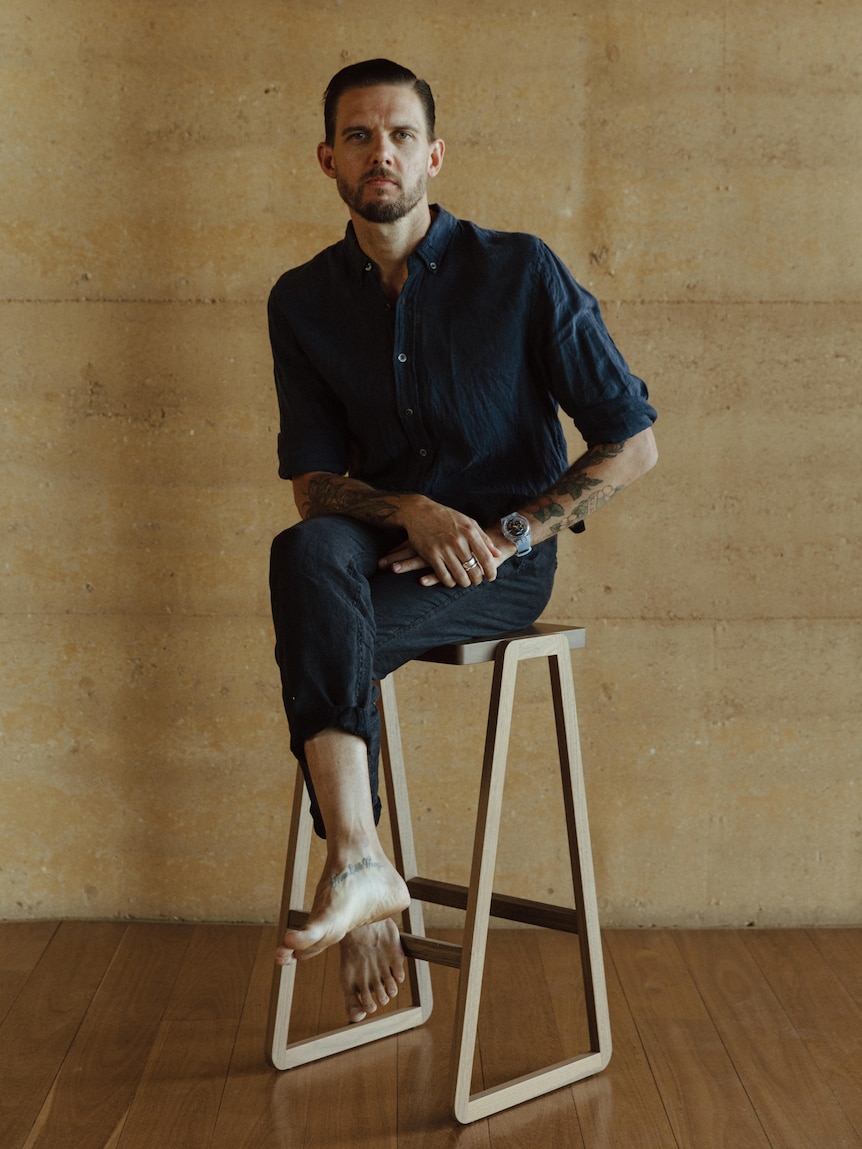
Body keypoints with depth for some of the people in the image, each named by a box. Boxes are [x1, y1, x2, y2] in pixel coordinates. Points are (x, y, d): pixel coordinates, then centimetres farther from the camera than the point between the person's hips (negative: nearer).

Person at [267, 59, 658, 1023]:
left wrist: (505, 533, -14)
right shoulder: (303, 301, 6)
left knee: (315, 640, -30)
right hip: (381, 545, 3)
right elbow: (313, 482, 4)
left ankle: (351, 868, -19)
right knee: (307, 553, -34)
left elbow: (632, 443, -4)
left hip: (505, 560, -3)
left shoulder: (519, 272, -5)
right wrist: (412, 511, -17)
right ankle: (359, 862, -41)